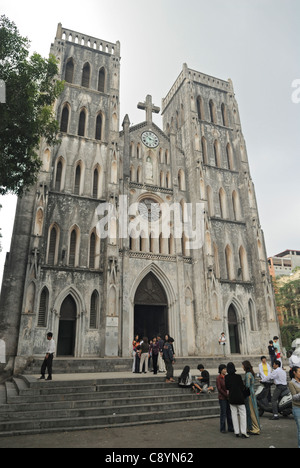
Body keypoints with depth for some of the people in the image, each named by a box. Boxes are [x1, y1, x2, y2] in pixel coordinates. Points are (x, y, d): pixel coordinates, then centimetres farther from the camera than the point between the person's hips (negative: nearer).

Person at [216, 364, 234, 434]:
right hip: (222, 397, -6)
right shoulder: (218, 378, -11)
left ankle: (230, 428, 20)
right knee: (223, 413, 2)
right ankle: (222, 429, 14)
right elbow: (219, 388, -13)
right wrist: (226, 395, -14)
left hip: (228, 397, 6)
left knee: (229, 413, 10)